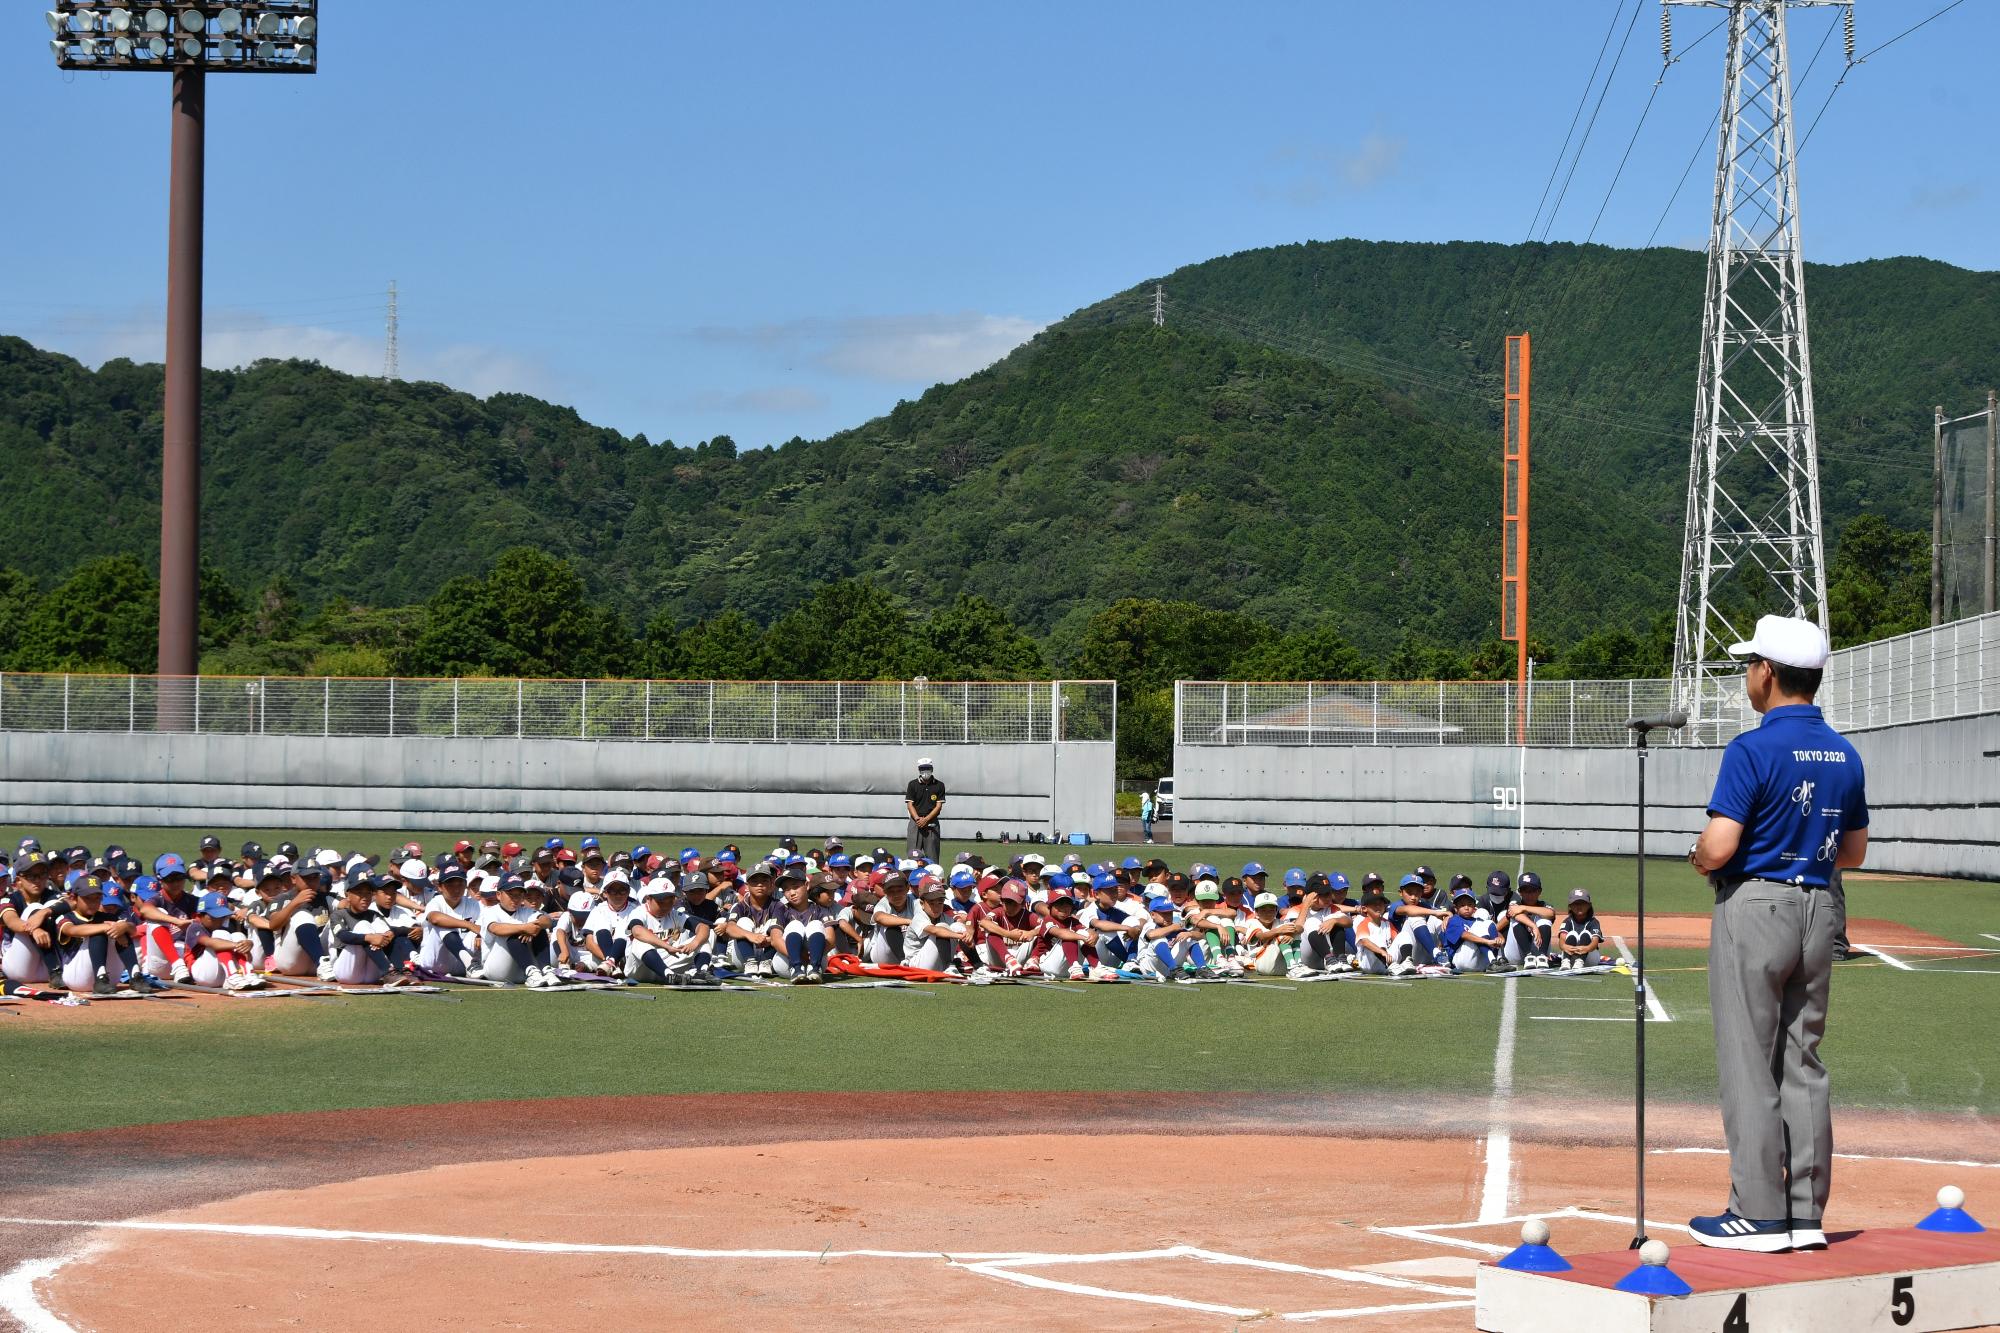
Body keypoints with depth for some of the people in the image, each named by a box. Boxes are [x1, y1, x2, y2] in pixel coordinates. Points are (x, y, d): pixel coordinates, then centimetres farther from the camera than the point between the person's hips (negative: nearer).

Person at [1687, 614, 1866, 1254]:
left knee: (1749, 1066, -1)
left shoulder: (1753, 749, -15)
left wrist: (1699, 858, 1)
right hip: (1819, 912, 7)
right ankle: (1806, 1213, 13)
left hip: (1754, 908, -7)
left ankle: (1759, 1214, 0)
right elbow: (1854, 851, 15)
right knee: (1803, 1064, 11)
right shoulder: (1845, 754, 7)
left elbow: (1718, 847, -20)